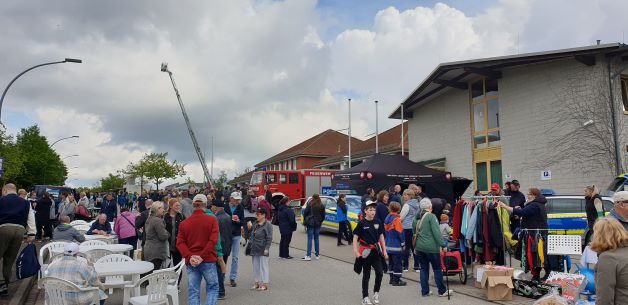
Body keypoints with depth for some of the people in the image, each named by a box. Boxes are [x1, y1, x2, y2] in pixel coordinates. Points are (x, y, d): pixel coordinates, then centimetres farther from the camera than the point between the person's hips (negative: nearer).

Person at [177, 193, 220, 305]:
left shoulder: (184, 223, 6)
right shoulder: (212, 220, -4)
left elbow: (180, 243, -2)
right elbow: (213, 240, -14)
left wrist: (189, 257, -10)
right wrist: (202, 256, -14)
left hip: (191, 262, 3)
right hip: (208, 261, -3)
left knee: (193, 291, 9)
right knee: (212, 288, 11)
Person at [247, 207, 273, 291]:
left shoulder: (267, 224, -11)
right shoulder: (255, 224, 12)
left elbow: (269, 238, -14)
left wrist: (267, 249, -18)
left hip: (262, 250, -8)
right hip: (254, 249, 8)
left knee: (263, 266, -2)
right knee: (255, 266, 12)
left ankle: (265, 284, 4)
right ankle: (257, 282, 21)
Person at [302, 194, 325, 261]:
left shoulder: (310, 204, -7)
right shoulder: (321, 206, 1)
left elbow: (305, 213, -6)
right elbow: (323, 215, 5)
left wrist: (305, 221, 5)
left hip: (310, 223, -3)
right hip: (318, 224, 3)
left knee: (310, 239, -2)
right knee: (316, 239, 14)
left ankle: (308, 256, -7)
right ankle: (317, 255, 20)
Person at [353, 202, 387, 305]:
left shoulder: (377, 222, 2)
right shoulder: (361, 223, -10)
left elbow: (381, 236, 9)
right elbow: (355, 237, -8)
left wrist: (384, 250, 7)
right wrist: (356, 251, -17)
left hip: (376, 250, 3)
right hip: (366, 251, -3)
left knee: (380, 272, -3)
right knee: (366, 275, 6)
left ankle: (376, 292, 22)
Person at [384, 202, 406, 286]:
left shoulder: (387, 218, 6)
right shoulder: (396, 219, -18)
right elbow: (400, 232, -17)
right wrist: (403, 243, -6)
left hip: (388, 245, 8)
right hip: (396, 246, -8)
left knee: (391, 262, 17)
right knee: (398, 263, 1)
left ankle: (392, 279, 24)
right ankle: (396, 280, 4)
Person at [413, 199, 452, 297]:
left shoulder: (417, 217, 7)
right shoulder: (431, 216, -12)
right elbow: (436, 232, -17)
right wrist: (443, 245, -14)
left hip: (419, 247, 6)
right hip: (431, 247, -6)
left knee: (424, 269, 12)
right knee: (437, 269, 6)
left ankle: (425, 291, 14)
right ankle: (442, 291, 15)